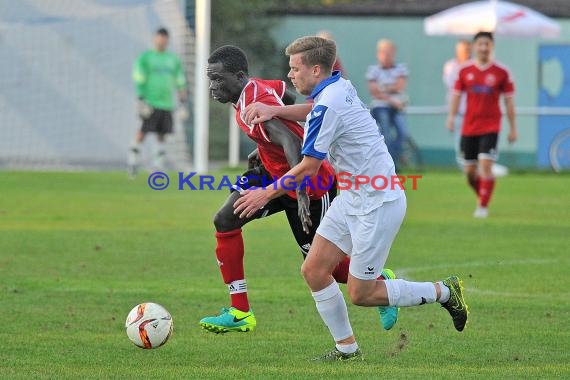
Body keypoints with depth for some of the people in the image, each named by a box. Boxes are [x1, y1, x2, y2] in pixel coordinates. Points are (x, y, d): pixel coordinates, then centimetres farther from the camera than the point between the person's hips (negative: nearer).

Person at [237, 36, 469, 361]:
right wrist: (274, 111, 12)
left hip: (377, 203, -10)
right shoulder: (340, 87, 3)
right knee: (314, 270, 5)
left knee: (361, 294, 0)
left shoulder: (329, 106, -24)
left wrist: (266, 194, -6)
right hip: (353, 197, 10)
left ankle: (443, 292, 14)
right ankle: (347, 349, 13)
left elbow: (308, 169, -19)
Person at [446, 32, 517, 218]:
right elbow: (456, 95, 7)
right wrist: (451, 116, -9)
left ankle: (483, 206, -9)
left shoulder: (502, 72, -2)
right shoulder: (464, 71, 4)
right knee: (470, 171, 5)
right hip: (469, 127, 3)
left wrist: (513, 128, 2)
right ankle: (482, 197, 30)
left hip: (490, 127, -3)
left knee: (485, 165, -16)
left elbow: (509, 101, 2)